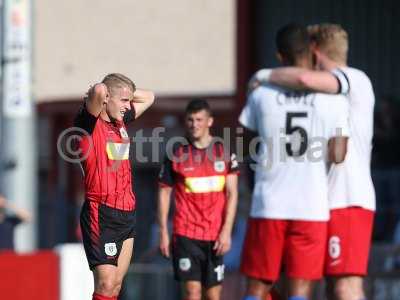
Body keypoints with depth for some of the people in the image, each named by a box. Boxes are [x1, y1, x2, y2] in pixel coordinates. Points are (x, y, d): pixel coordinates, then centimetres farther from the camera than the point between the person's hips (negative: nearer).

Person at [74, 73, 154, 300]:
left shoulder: (120, 121, 13)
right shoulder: (90, 123, -10)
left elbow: (148, 97, 30)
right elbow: (98, 91, -31)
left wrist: (123, 92, 13)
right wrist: (99, 92, -8)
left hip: (127, 212, 8)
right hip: (102, 214, -8)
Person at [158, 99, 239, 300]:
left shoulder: (224, 152, 4)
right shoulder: (176, 155, 3)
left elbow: (232, 194, 0)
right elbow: (164, 193, 8)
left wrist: (226, 231, -9)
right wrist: (163, 232, 2)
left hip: (215, 236, 1)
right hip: (186, 233, -1)